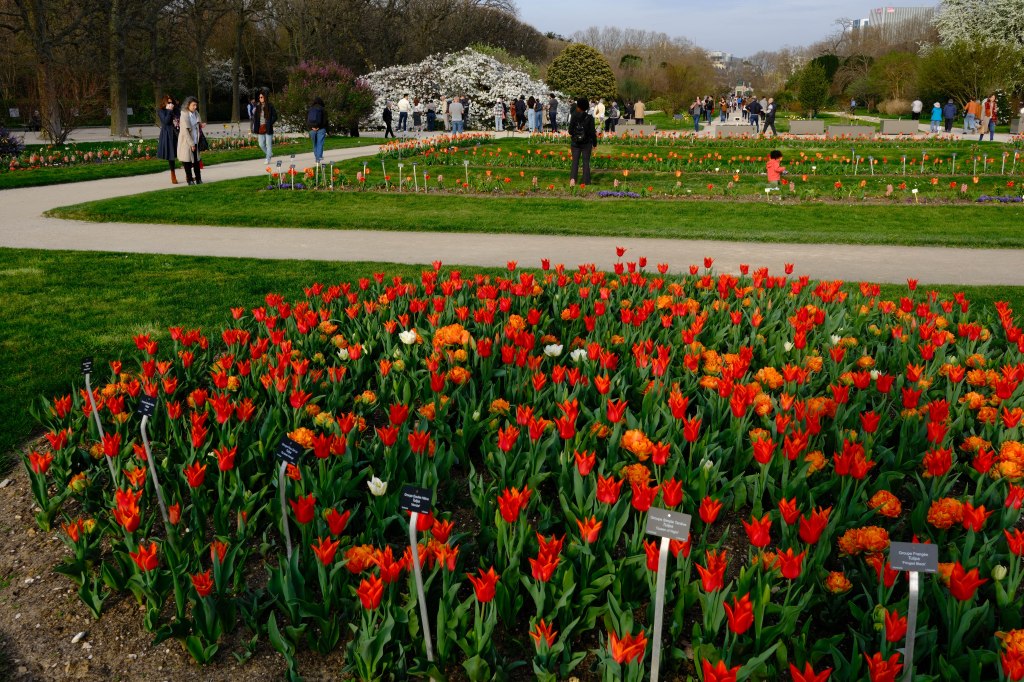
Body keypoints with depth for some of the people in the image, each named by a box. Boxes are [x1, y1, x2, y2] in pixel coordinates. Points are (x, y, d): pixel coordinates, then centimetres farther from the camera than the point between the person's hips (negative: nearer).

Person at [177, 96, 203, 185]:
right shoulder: (184, 115, -15)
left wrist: (200, 125, 0)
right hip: (186, 142, -6)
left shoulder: (195, 113, 5)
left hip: (195, 141, 6)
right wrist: (191, 144, -17)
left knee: (197, 161, 8)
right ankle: (190, 180, 10)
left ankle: (198, 179, 15)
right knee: (187, 162, 2)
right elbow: (185, 131, -17)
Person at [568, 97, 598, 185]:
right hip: (587, 143, -1)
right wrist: (595, 143, 6)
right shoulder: (589, 118, -9)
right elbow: (593, 132, -6)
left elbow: (570, 130, -5)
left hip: (575, 142, 1)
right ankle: (586, 182, 6)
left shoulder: (574, 116, -8)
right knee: (586, 162, 7)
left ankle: (573, 178, -14)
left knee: (575, 161, 8)